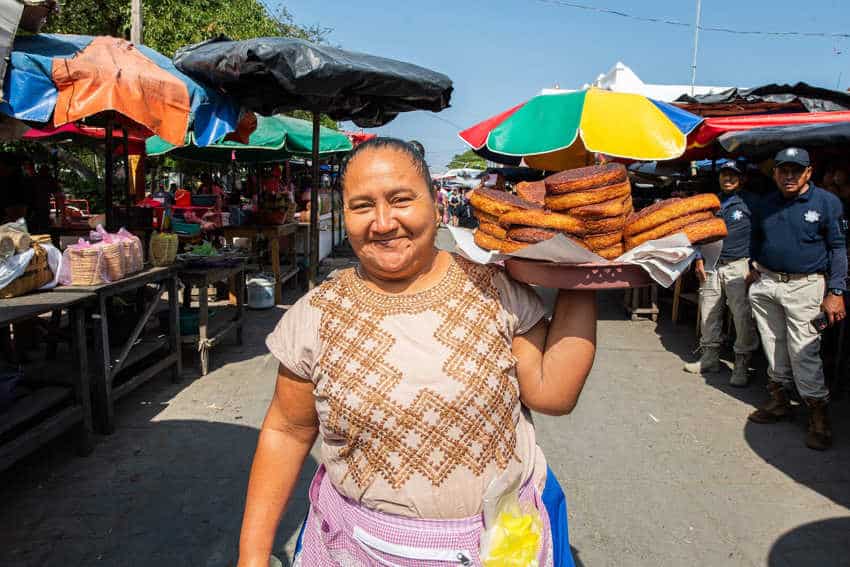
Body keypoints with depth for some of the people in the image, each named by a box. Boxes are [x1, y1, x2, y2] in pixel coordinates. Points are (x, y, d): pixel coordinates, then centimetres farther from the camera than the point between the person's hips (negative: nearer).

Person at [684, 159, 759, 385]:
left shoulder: (750, 203, 1)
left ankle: (742, 366, 2)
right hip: (711, 266, 5)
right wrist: (699, 260, 11)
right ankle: (710, 358, 21)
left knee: (743, 318, -7)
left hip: (738, 266, -5)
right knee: (708, 314, 8)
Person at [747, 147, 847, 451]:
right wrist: (755, 268, 9)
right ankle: (779, 401, 25)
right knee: (773, 345, 11)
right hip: (766, 284, 5)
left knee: (803, 350, -7)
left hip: (805, 286, -4)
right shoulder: (764, 205, 9)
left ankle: (819, 416, 5)